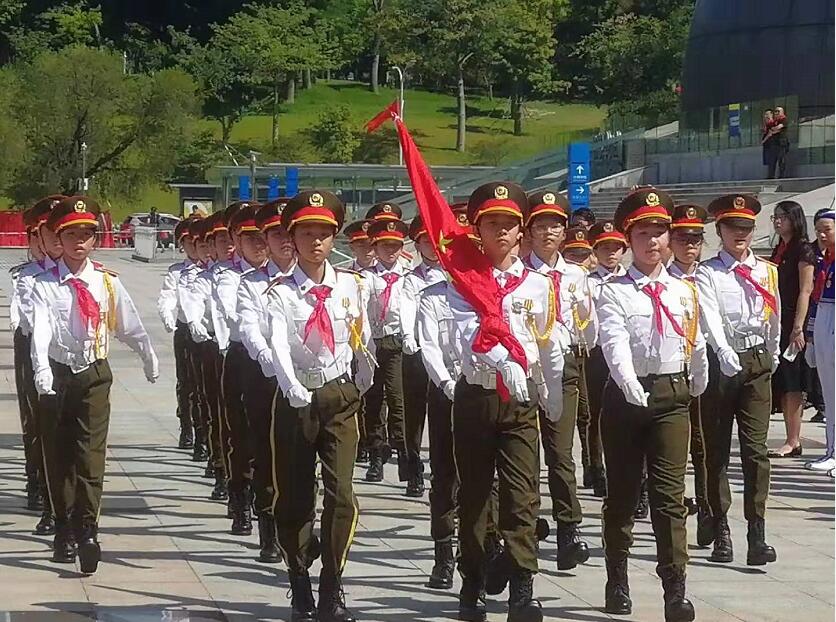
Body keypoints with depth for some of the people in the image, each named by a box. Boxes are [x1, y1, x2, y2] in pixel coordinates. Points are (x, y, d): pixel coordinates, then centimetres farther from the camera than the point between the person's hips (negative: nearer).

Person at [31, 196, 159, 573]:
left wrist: (149, 359, 24)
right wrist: (42, 372, -35)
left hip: (95, 375, 0)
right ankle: (63, 531, 19)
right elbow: (40, 330, -20)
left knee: (91, 453, -8)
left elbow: (129, 325, 13)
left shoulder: (107, 282, 2)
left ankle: (87, 531, -13)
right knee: (61, 454, 9)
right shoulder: (46, 286, -5)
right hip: (58, 374, 0)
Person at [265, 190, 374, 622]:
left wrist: (362, 384, 17)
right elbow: (277, 346, -22)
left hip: (340, 397, 1)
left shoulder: (349, 285, 3)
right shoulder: (280, 292, -7)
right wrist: (295, 392, -36)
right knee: (293, 498, 5)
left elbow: (363, 339, 15)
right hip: (294, 399, -1)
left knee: (341, 493, -11)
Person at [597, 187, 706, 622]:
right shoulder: (614, 292, -4)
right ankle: (617, 582, 23)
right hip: (625, 395, -1)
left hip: (673, 395, 1)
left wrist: (696, 389, 24)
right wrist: (631, 387, -33)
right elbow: (614, 343, -19)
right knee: (621, 492, 9)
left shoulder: (684, 292, 8)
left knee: (669, 493, -5)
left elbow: (697, 347, 18)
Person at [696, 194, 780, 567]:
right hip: (721, 363, -2)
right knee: (716, 450, 4)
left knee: (755, 449, -6)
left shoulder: (767, 272, 10)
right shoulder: (707, 274, -2)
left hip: (757, 363, 2)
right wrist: (725, 353, -33)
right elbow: (710, 318, -18)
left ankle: (757, 536, -10)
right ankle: (721, 532, 11)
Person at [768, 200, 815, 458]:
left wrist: (798, 327, -18)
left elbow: (805, 291, -13)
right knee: (781, 382, 7)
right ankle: (792, 440, 10)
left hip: (793, 321, -8)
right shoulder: (779, 250, 16)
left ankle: (793, 442, -4)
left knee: (791, 382, -7)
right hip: (777, 321, 8)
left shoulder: (803, 249, -8)